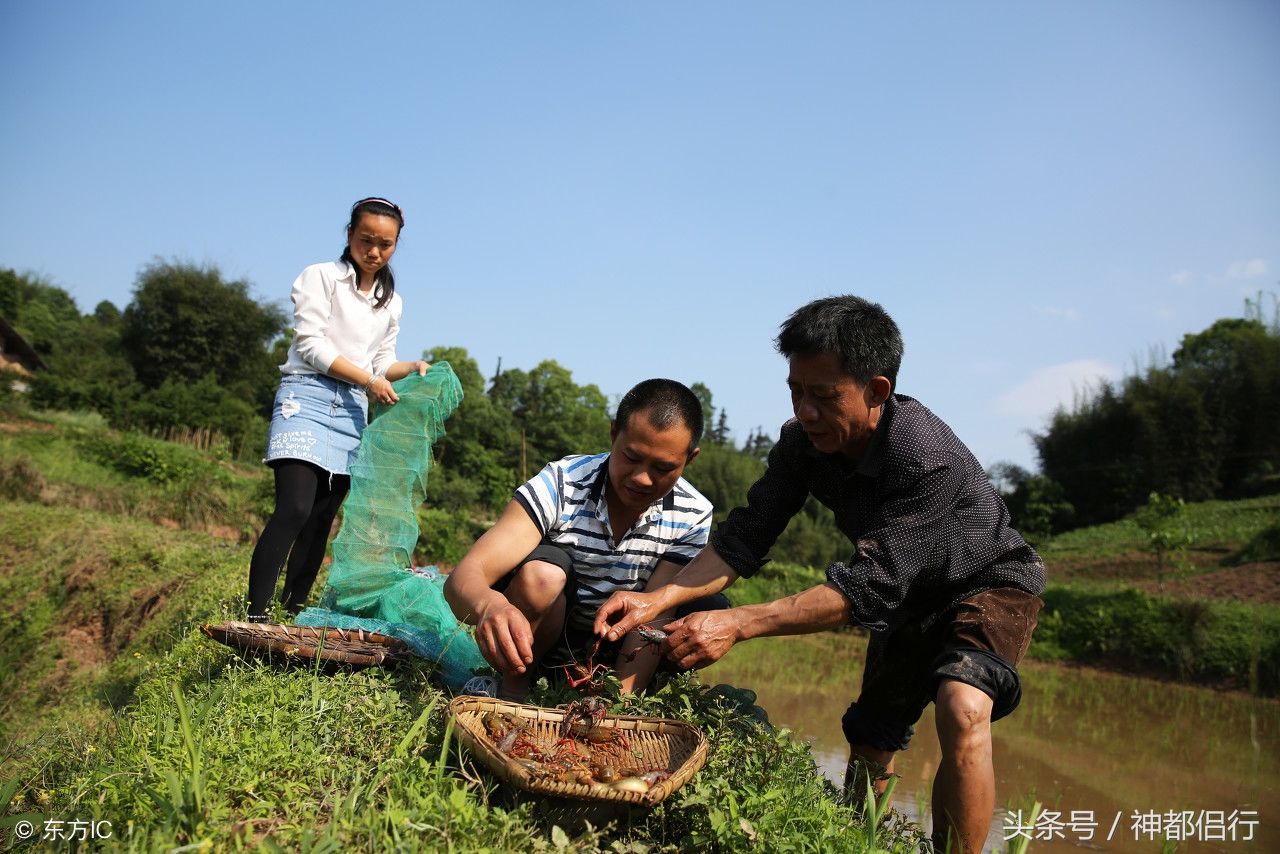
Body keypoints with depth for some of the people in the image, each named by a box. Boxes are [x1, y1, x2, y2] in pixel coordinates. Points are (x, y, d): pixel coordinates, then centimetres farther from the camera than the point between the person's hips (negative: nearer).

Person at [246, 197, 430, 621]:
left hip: (352, 411, 6)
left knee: (321, 521, 3)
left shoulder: (391, 301, 18)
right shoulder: (320, 277, 1)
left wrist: (411, 368, -2)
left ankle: (291, 615, 9)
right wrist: (368, 379, -13)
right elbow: (311, 344, -8)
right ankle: (255, 617, -19)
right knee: (294, 509, -19)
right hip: (308, 398, -5)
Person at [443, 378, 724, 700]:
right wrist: (489, 604, -56)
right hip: (539, 642, -2)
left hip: (619, 650, 2)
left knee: (715, 613, -21)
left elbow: (655, 614, -20)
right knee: (542, 572, -33)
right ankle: (513, 686, -9)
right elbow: (462, 579, -32)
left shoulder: (693, 516, -15)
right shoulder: (561, 484, -24)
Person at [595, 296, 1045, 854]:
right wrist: (658, 600, -32)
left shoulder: (928, 459, -38)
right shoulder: (802, 441, -18)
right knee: (869, 743, 13)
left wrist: (738, 625, -45)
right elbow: (746, 537, -18)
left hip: (989, 583, -6)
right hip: (910, 596, 6)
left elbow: (867, 586, -40)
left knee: (963, 713, -32)